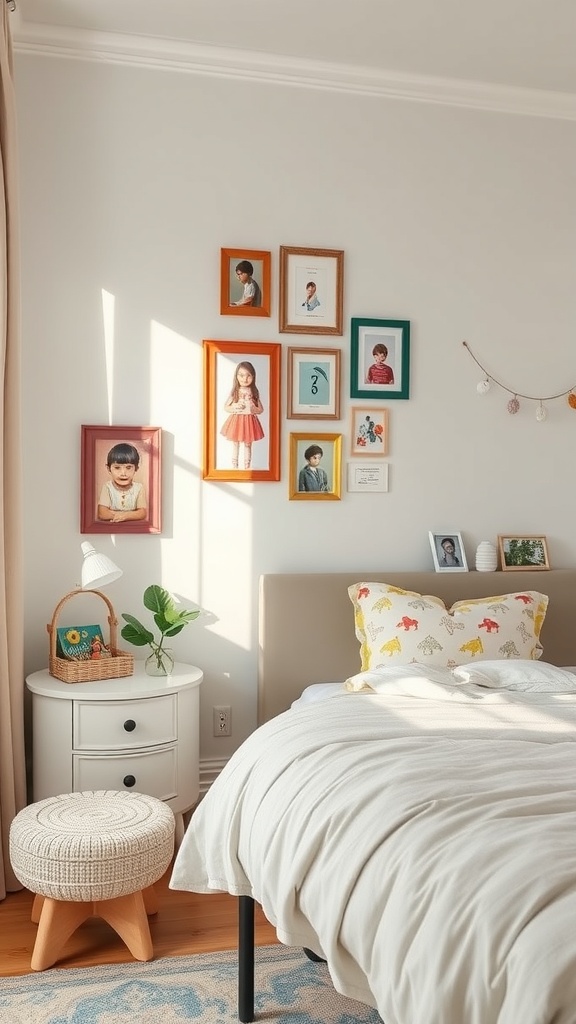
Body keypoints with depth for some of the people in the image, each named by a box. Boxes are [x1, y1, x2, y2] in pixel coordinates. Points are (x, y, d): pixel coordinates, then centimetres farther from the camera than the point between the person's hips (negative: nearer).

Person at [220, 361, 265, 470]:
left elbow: (261, 410, 1)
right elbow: (225, 408, 2)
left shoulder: (254, 392, -3)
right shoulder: (234, 392, -4)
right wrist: (235, 407, -17)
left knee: (247, 445, 9)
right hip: (236, 421, 0)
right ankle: (234, 467, 19)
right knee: (235, 445, 9)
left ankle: (247, 467, 18)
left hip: (249, 421, 0)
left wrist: (252, 409, -18)